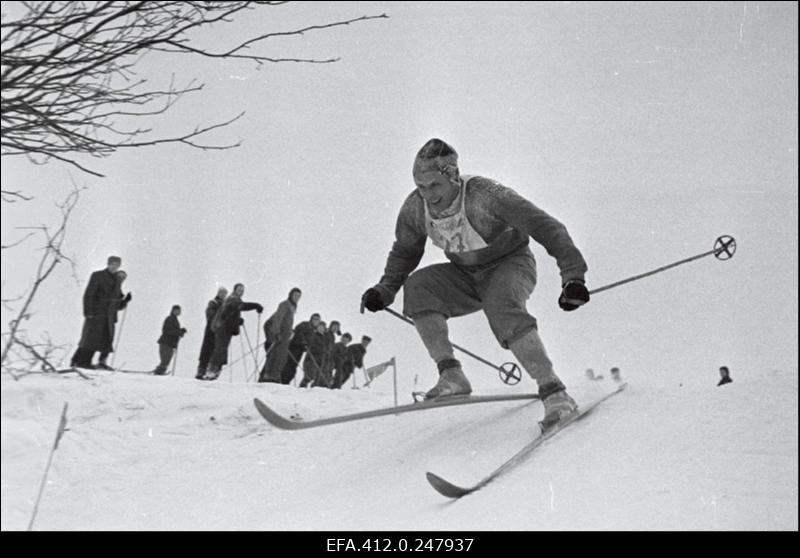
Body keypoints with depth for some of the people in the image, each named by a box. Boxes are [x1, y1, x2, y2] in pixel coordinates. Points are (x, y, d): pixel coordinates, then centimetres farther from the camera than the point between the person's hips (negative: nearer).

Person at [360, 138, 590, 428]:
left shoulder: (485, 195, -30)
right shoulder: (415, 208, -14)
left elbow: (547, 228, -30)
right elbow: (404, 251, 8)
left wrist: (573, 276, -39)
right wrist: (385, 289, -4)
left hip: (510, 265, -5)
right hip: (466, 276, 5)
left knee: (501, 307, -37)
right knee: (417, 285, -22)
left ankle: (554, 392, -31)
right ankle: (451, 375, -22)